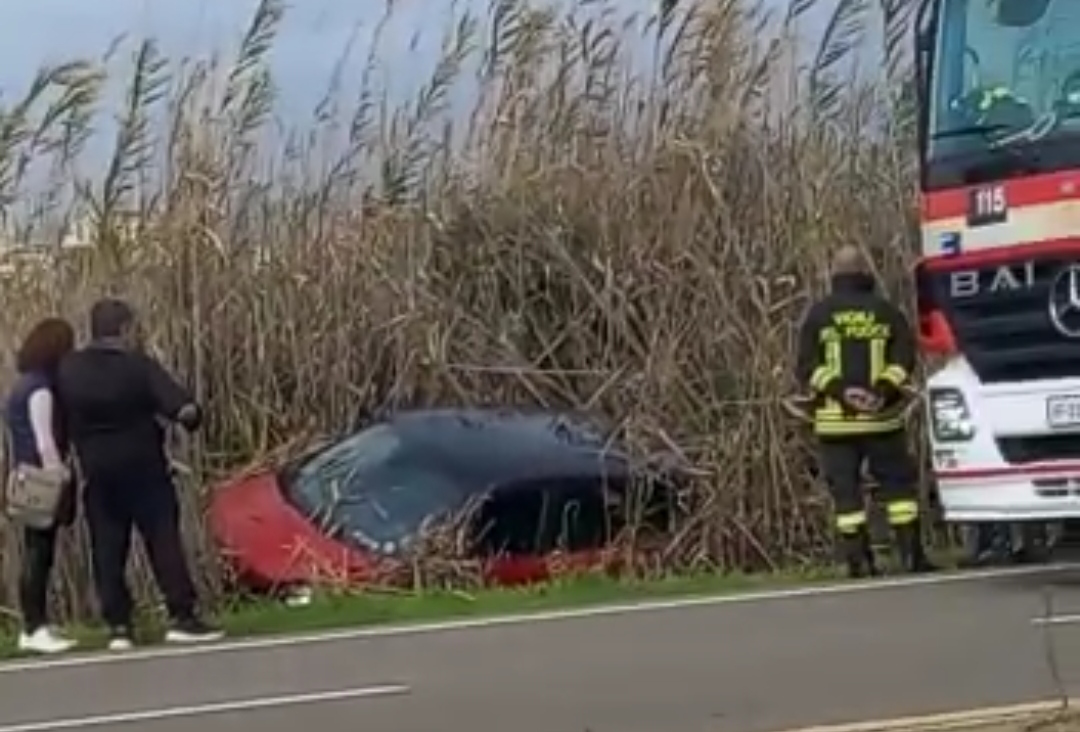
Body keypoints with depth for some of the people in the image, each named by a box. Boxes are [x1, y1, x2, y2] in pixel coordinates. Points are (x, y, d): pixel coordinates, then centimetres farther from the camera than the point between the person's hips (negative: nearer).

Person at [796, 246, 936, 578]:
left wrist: (837, 389, -11)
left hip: (835, 420, 0)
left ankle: (858, 561, -1)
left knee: (845, 489, 3)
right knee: (897, 483, 8)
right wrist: (884, 389, -14)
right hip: (881, 418, 0)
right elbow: (904, 357, -6)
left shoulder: (818, 314, 3)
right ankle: (911, 554, 3)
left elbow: (806, 366, -4)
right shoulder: (886, 311, 4)